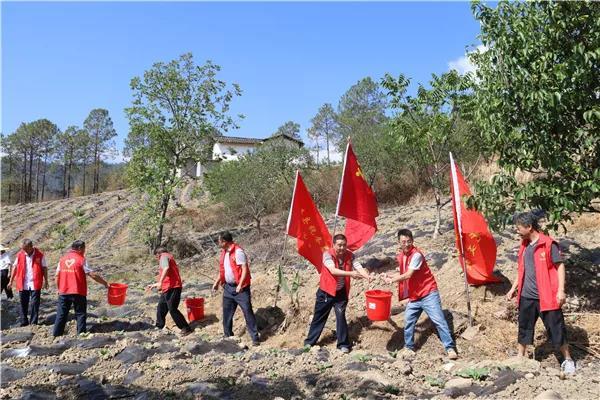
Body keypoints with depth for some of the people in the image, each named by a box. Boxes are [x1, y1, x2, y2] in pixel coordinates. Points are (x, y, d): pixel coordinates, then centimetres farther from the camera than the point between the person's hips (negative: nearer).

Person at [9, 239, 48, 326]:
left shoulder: (39, 255, -4)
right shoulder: (19, 255, 2)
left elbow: (44, 268, 1)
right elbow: (15, 267, 11)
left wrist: (46, 281, 1)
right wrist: (11, 280, 13)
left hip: (35, 284, -3)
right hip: (23, 285, 3)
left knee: (34, 304, 0)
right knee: (23, 304, 10)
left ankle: (34, 323, 7)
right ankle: (24, 322, 21)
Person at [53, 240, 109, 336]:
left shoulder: (63, 259, 8)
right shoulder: (81, 260, -7)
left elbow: (57, 276, 9)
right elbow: (93, 275, -11)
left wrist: (59, 289, 19)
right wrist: (105, 283, -3)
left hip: (63, 292, 5)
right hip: (78, 293, -4)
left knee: (61, 315, 12)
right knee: (81, 314, 6)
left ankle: (56, 335, 15)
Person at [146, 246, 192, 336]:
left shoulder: (164, 256, -3)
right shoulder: (168, 257, 27)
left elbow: (166, 268, -27)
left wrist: (160, 282, -34)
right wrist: (155, 285, 40)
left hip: (172, 288, -10)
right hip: (167, 288, 10)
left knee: (172, 309, -9)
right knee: (161, 308, 17)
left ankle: (186, 328, -5)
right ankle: (159, 328, 27)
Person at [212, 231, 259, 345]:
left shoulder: (238, 251, -17)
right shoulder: (224, 252, 10)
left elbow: (245, 269, -21)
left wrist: (240, 285, -27)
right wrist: (217, 282, 19)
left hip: (240, 287, -8)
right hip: (228, 287, 8)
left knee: (247, 312, -6)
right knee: (227, 312, 13)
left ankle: (255, 338, 0)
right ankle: (228, 335, 28)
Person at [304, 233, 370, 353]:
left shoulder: (350, 255, -8)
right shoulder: (327, 254, -20)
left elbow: (359, 267, -20)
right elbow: (333, 270, -34)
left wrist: (369, 277, -40)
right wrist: (350, 273, -45)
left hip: (341, 292, 2)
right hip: (326, 291, -2)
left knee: (341, 317, -2)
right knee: (319, 317, 10)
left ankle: (343, 344, 12)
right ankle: (309, 341, 25)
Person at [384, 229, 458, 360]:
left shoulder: (416, 255, -19)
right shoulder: (400, 256, 7)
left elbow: (408, 275, -23)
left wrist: (392, 280, -12)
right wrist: (390, 276, 3)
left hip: (428, 294, -7)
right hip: (414, 297, 8)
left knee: (439, 320, -10)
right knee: (408, 322, 9)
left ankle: (450, 348, -5)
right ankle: (408, 347, 26)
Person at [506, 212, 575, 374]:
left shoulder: (549, 244, -12)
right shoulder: (524, 245, 10)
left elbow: (560, 266, -11)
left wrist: (561, 290, -17)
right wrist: (513, 288, 16)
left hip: (546, 296, -6)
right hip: (526, 296, 6)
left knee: (556, 329, 5)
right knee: (524, 328, 13)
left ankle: (568, 360, 22)